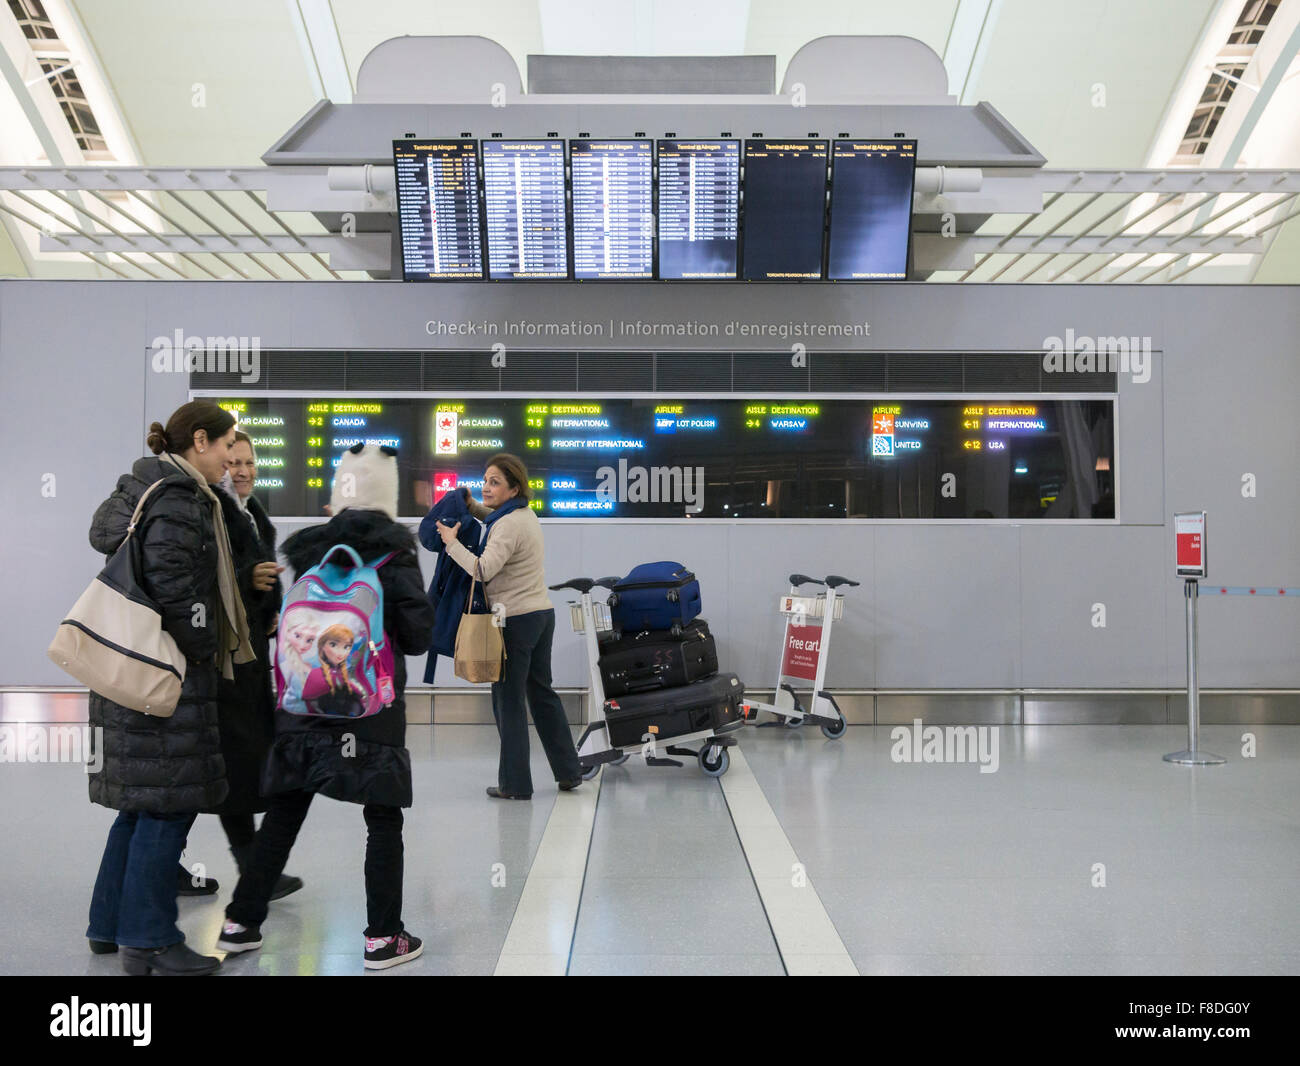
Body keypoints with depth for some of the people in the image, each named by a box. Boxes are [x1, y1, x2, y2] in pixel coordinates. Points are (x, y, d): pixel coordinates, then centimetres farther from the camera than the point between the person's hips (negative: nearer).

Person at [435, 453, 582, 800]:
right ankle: (568, 772, 22)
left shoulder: (508, 526, -18)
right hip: (542, 614, 9)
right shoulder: (526, 514, 12)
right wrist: (471, 505, 19)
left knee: (509, 701, 1)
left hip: (516, 620, -9)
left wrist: (452, 542, -15)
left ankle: (515, 784, 8)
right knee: (542, 693, 17)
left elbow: (483, 570, -27)